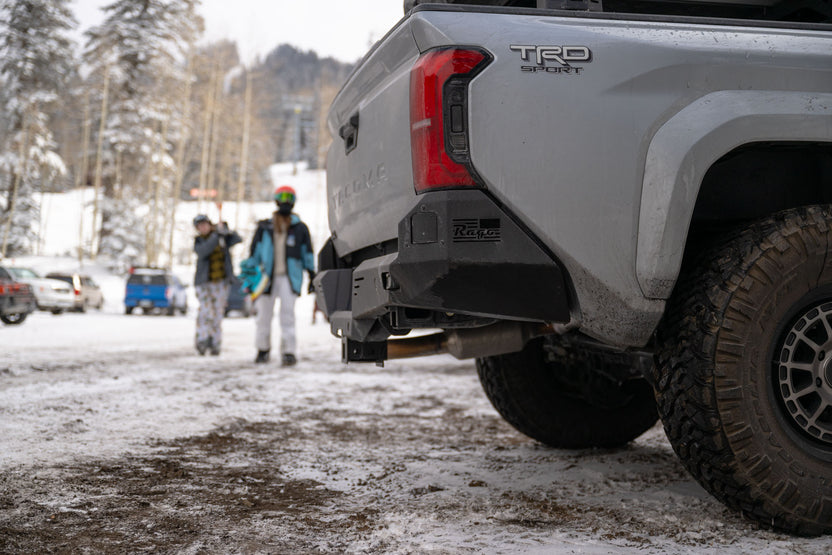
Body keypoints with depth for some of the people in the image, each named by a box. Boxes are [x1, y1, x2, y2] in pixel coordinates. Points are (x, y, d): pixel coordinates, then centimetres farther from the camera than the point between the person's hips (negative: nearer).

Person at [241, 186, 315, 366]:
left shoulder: (300, 228, 7)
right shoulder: (264, 227, 9)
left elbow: (307, 253, 12)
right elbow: (255, 251, 12)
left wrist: (311, 275, 10)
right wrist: (249, 274, 9)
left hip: (289, 277, -2)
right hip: (268, 276, 2)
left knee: (288, 313, -10)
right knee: (264, 314, 6)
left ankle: (289, 352, -9)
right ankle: (263, 349, 22)